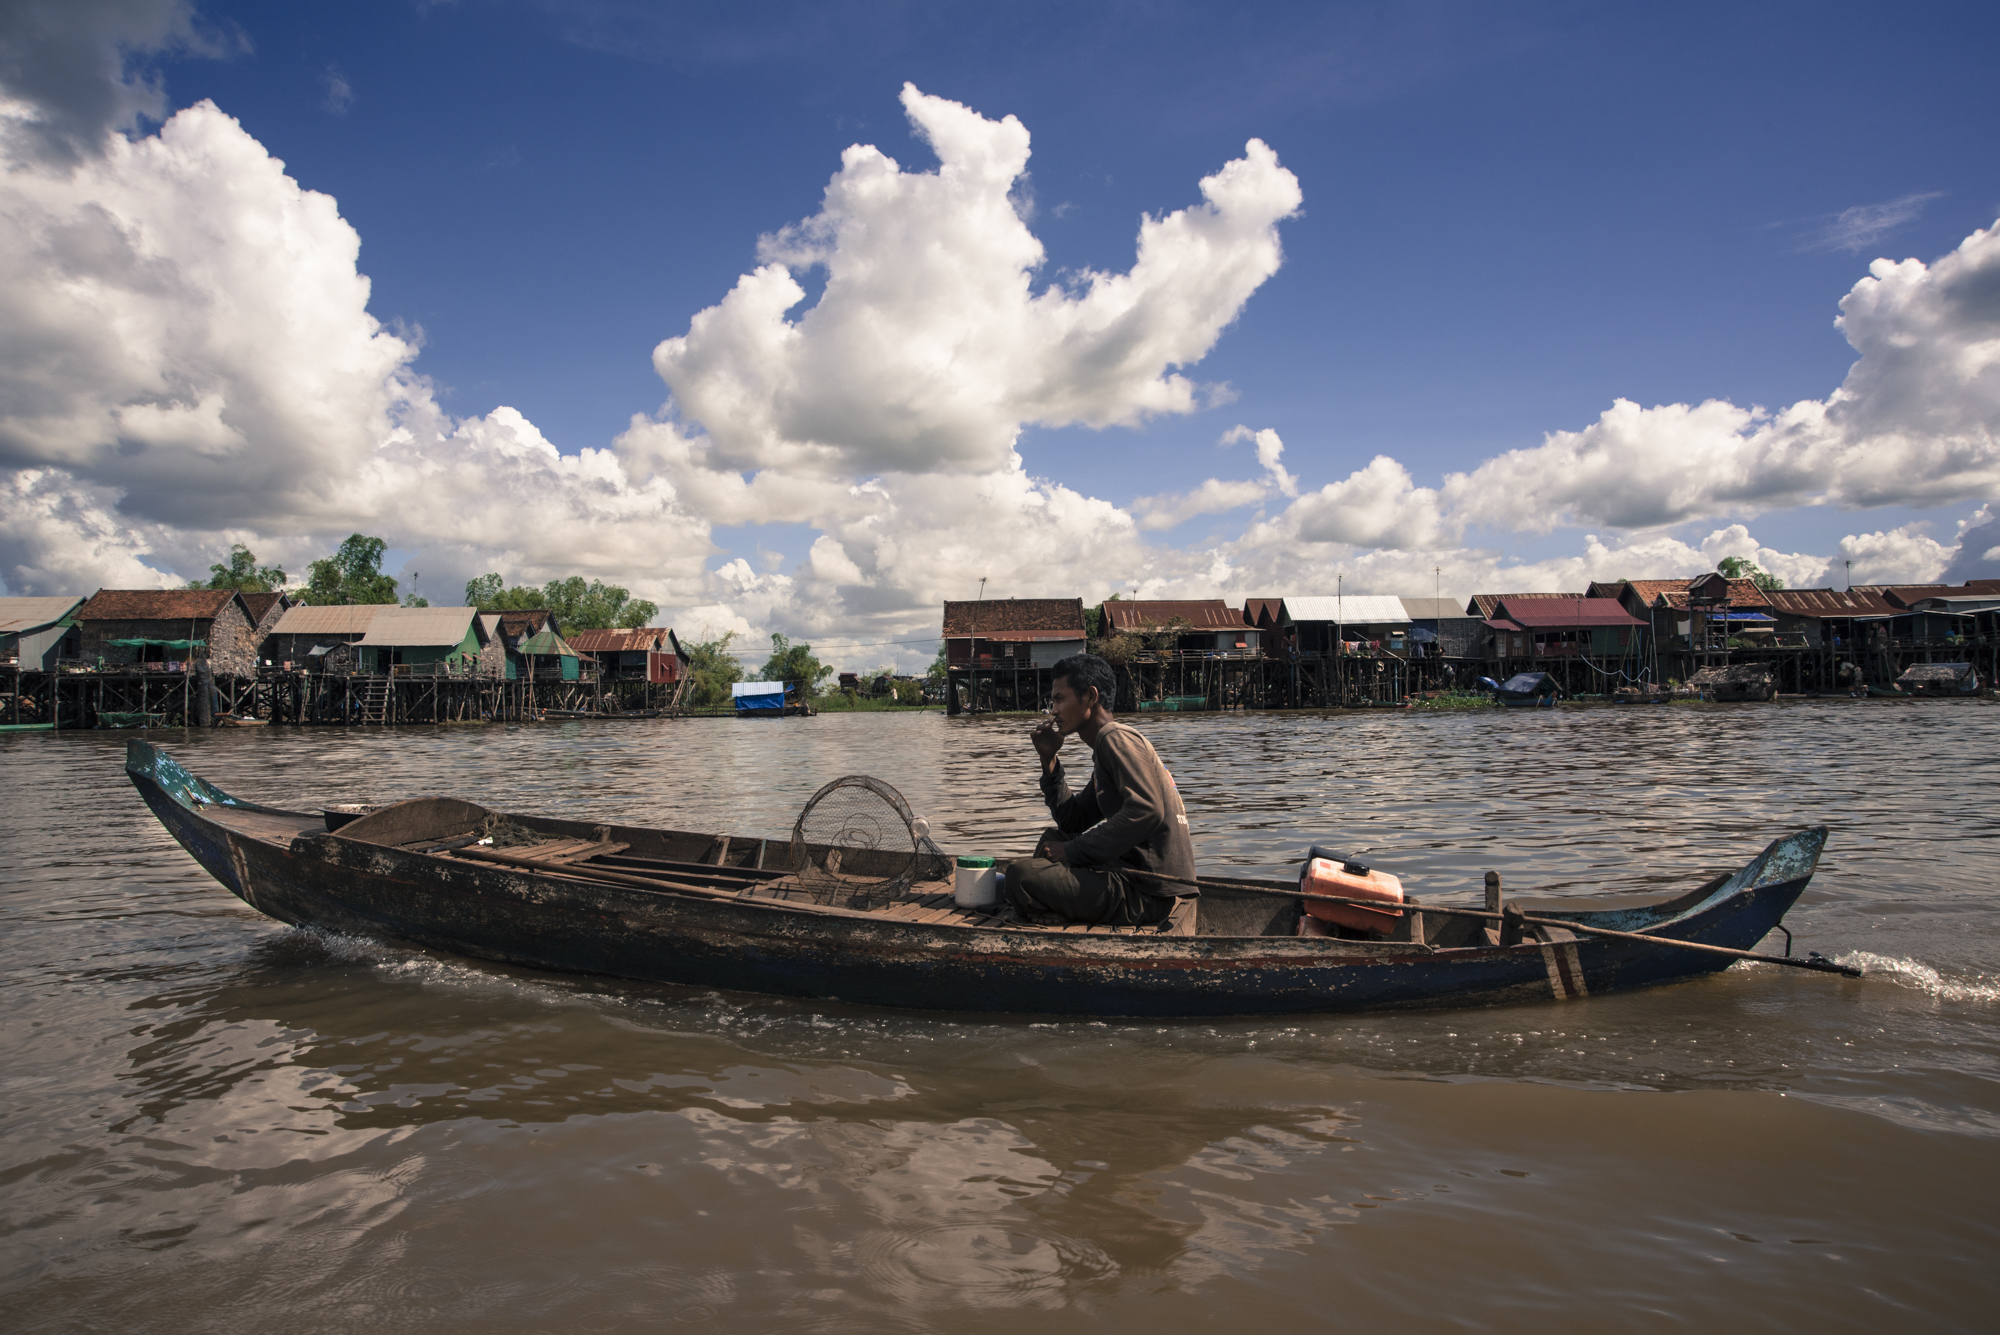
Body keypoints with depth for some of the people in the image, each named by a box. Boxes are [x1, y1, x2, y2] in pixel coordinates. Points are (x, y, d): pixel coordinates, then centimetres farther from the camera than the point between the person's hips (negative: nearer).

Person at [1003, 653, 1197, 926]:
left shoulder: (1117, 739, -10)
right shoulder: (1106, 745, 22)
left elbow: (1146, 811, -26)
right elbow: (1072, 821, 22)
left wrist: (1073, 851, -18)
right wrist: (1048, 759, 14)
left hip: (1147, 893, -11)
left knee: (1020, 873, -21)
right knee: (1052, 840, 28)